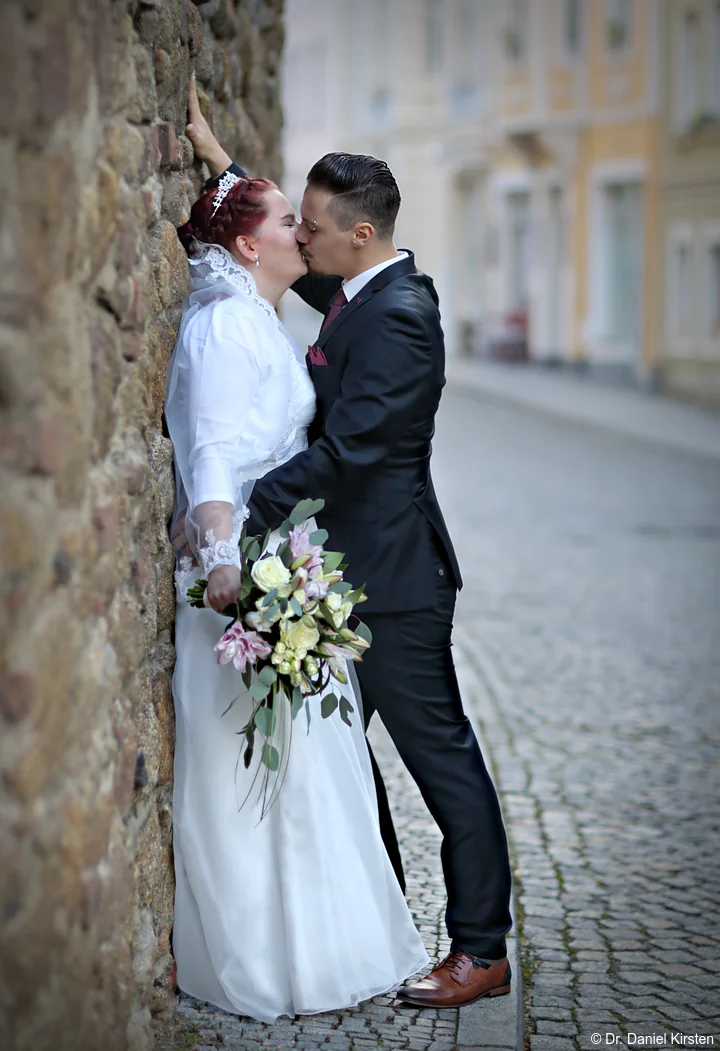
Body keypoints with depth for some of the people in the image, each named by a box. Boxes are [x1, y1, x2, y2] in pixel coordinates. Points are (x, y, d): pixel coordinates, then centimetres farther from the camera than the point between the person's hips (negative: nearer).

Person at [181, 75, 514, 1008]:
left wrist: (238, 513, -23)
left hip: (394, 579, -10)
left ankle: (481, 950, 9)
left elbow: (344, 448, -26)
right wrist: (214, 155, 25)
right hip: (353, 566, 10)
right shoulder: (358, 290, 8)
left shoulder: (397, 315, -21)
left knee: (440, 755, -1)